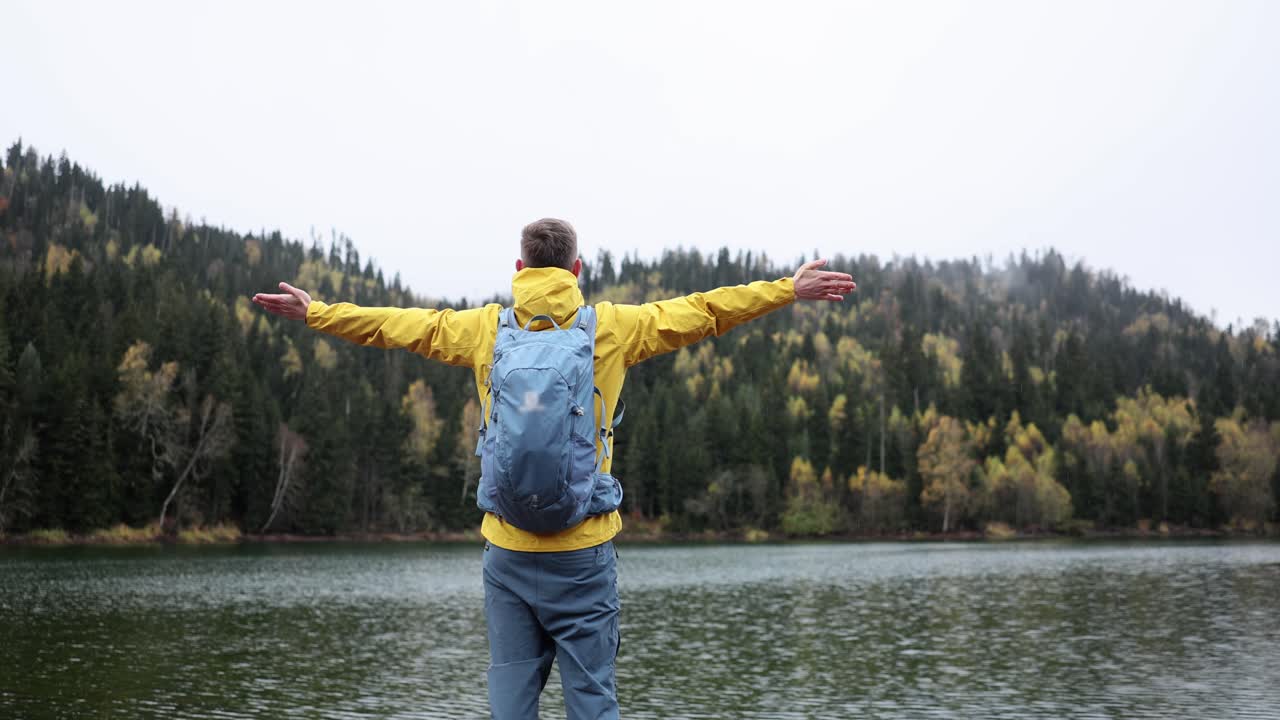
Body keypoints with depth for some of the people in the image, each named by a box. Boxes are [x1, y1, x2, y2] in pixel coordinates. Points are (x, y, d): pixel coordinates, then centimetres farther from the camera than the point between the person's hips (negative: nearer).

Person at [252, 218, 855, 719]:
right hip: (584, 551, -1)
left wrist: (314, 312, 28)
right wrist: (788, 290, 16)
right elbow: (701, 313, 6)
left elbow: (398, 325, 14)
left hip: (507, 551, 2)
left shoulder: (484, 328, 3)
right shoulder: (612, 327, -1)